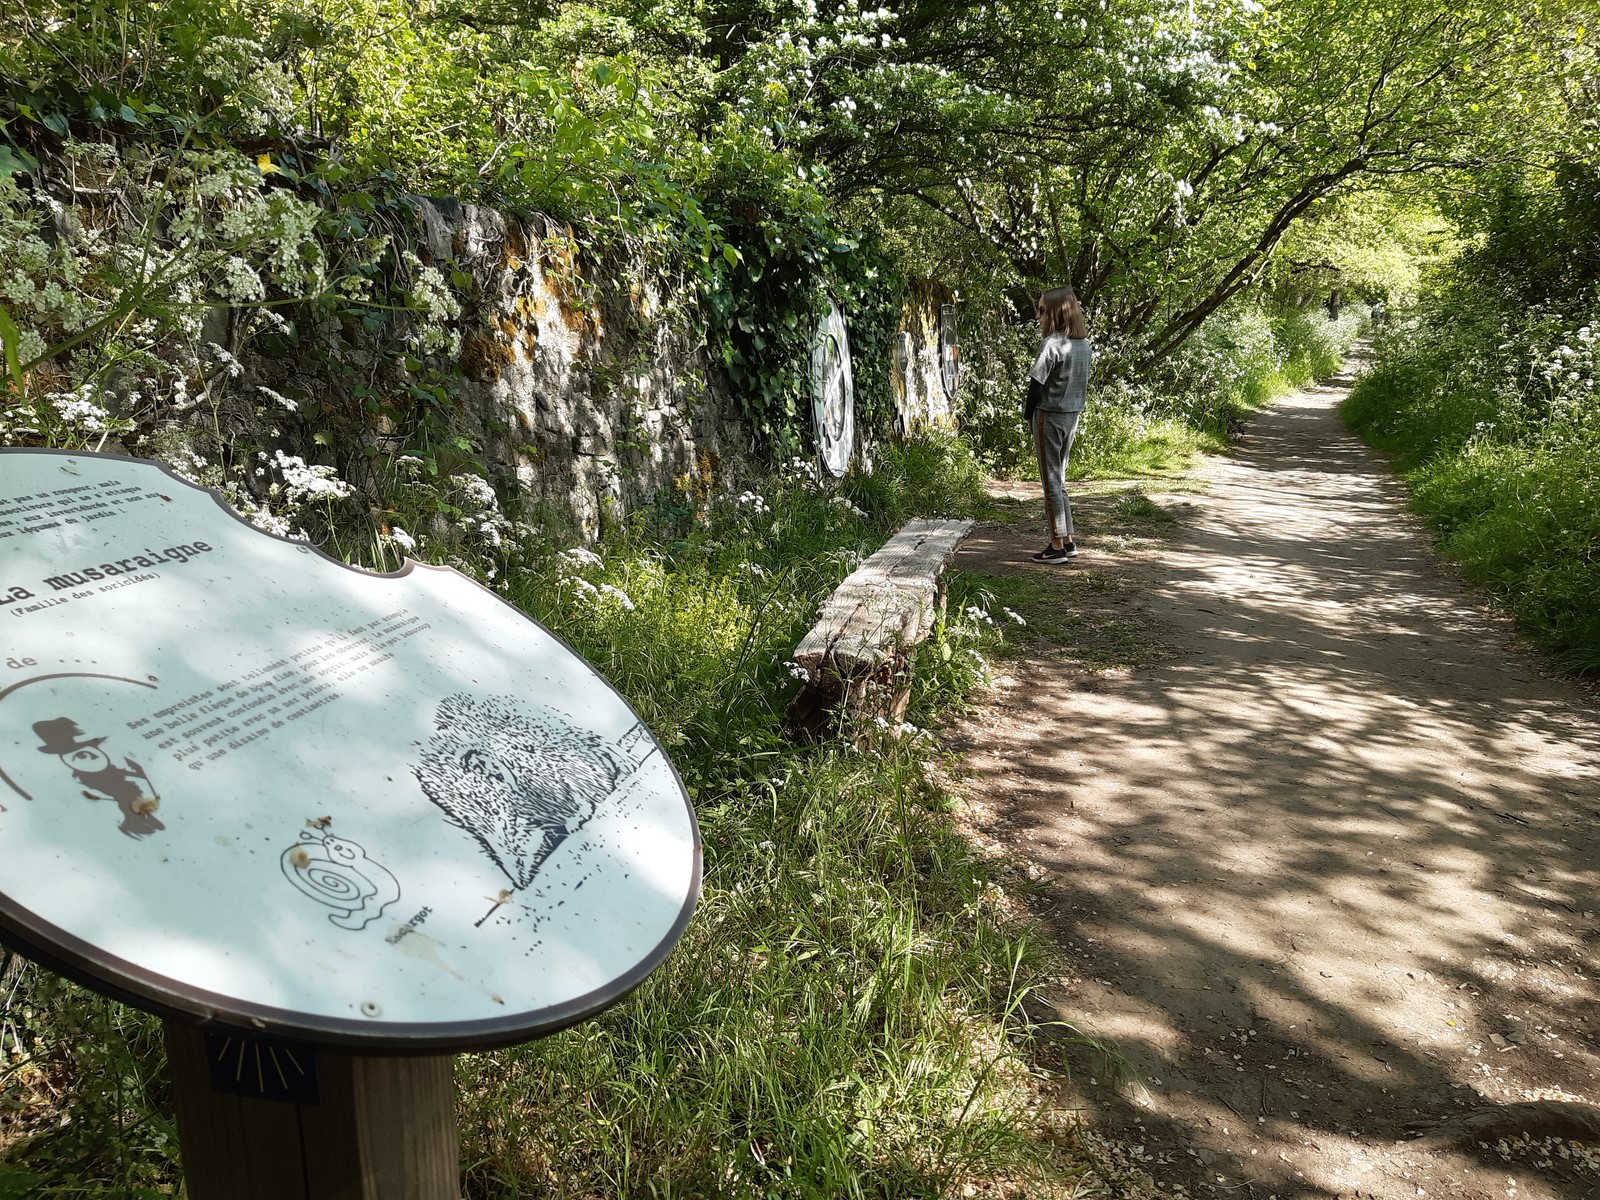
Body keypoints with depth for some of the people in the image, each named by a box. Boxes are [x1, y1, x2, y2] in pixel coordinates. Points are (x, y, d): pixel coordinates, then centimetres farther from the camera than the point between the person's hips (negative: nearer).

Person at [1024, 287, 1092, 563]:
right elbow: (1082, 381, 11)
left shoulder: (1052, 344, -16)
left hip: (1049, 415, -7)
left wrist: (1029, 415, -3)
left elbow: (1036, 383, -15)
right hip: (1073, 415, 7)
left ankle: (1057, 546, 2)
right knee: (1059, 478, 16)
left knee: (1051, 480, -1)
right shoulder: (1085, 344, 7)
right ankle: (1068, 540, 19)